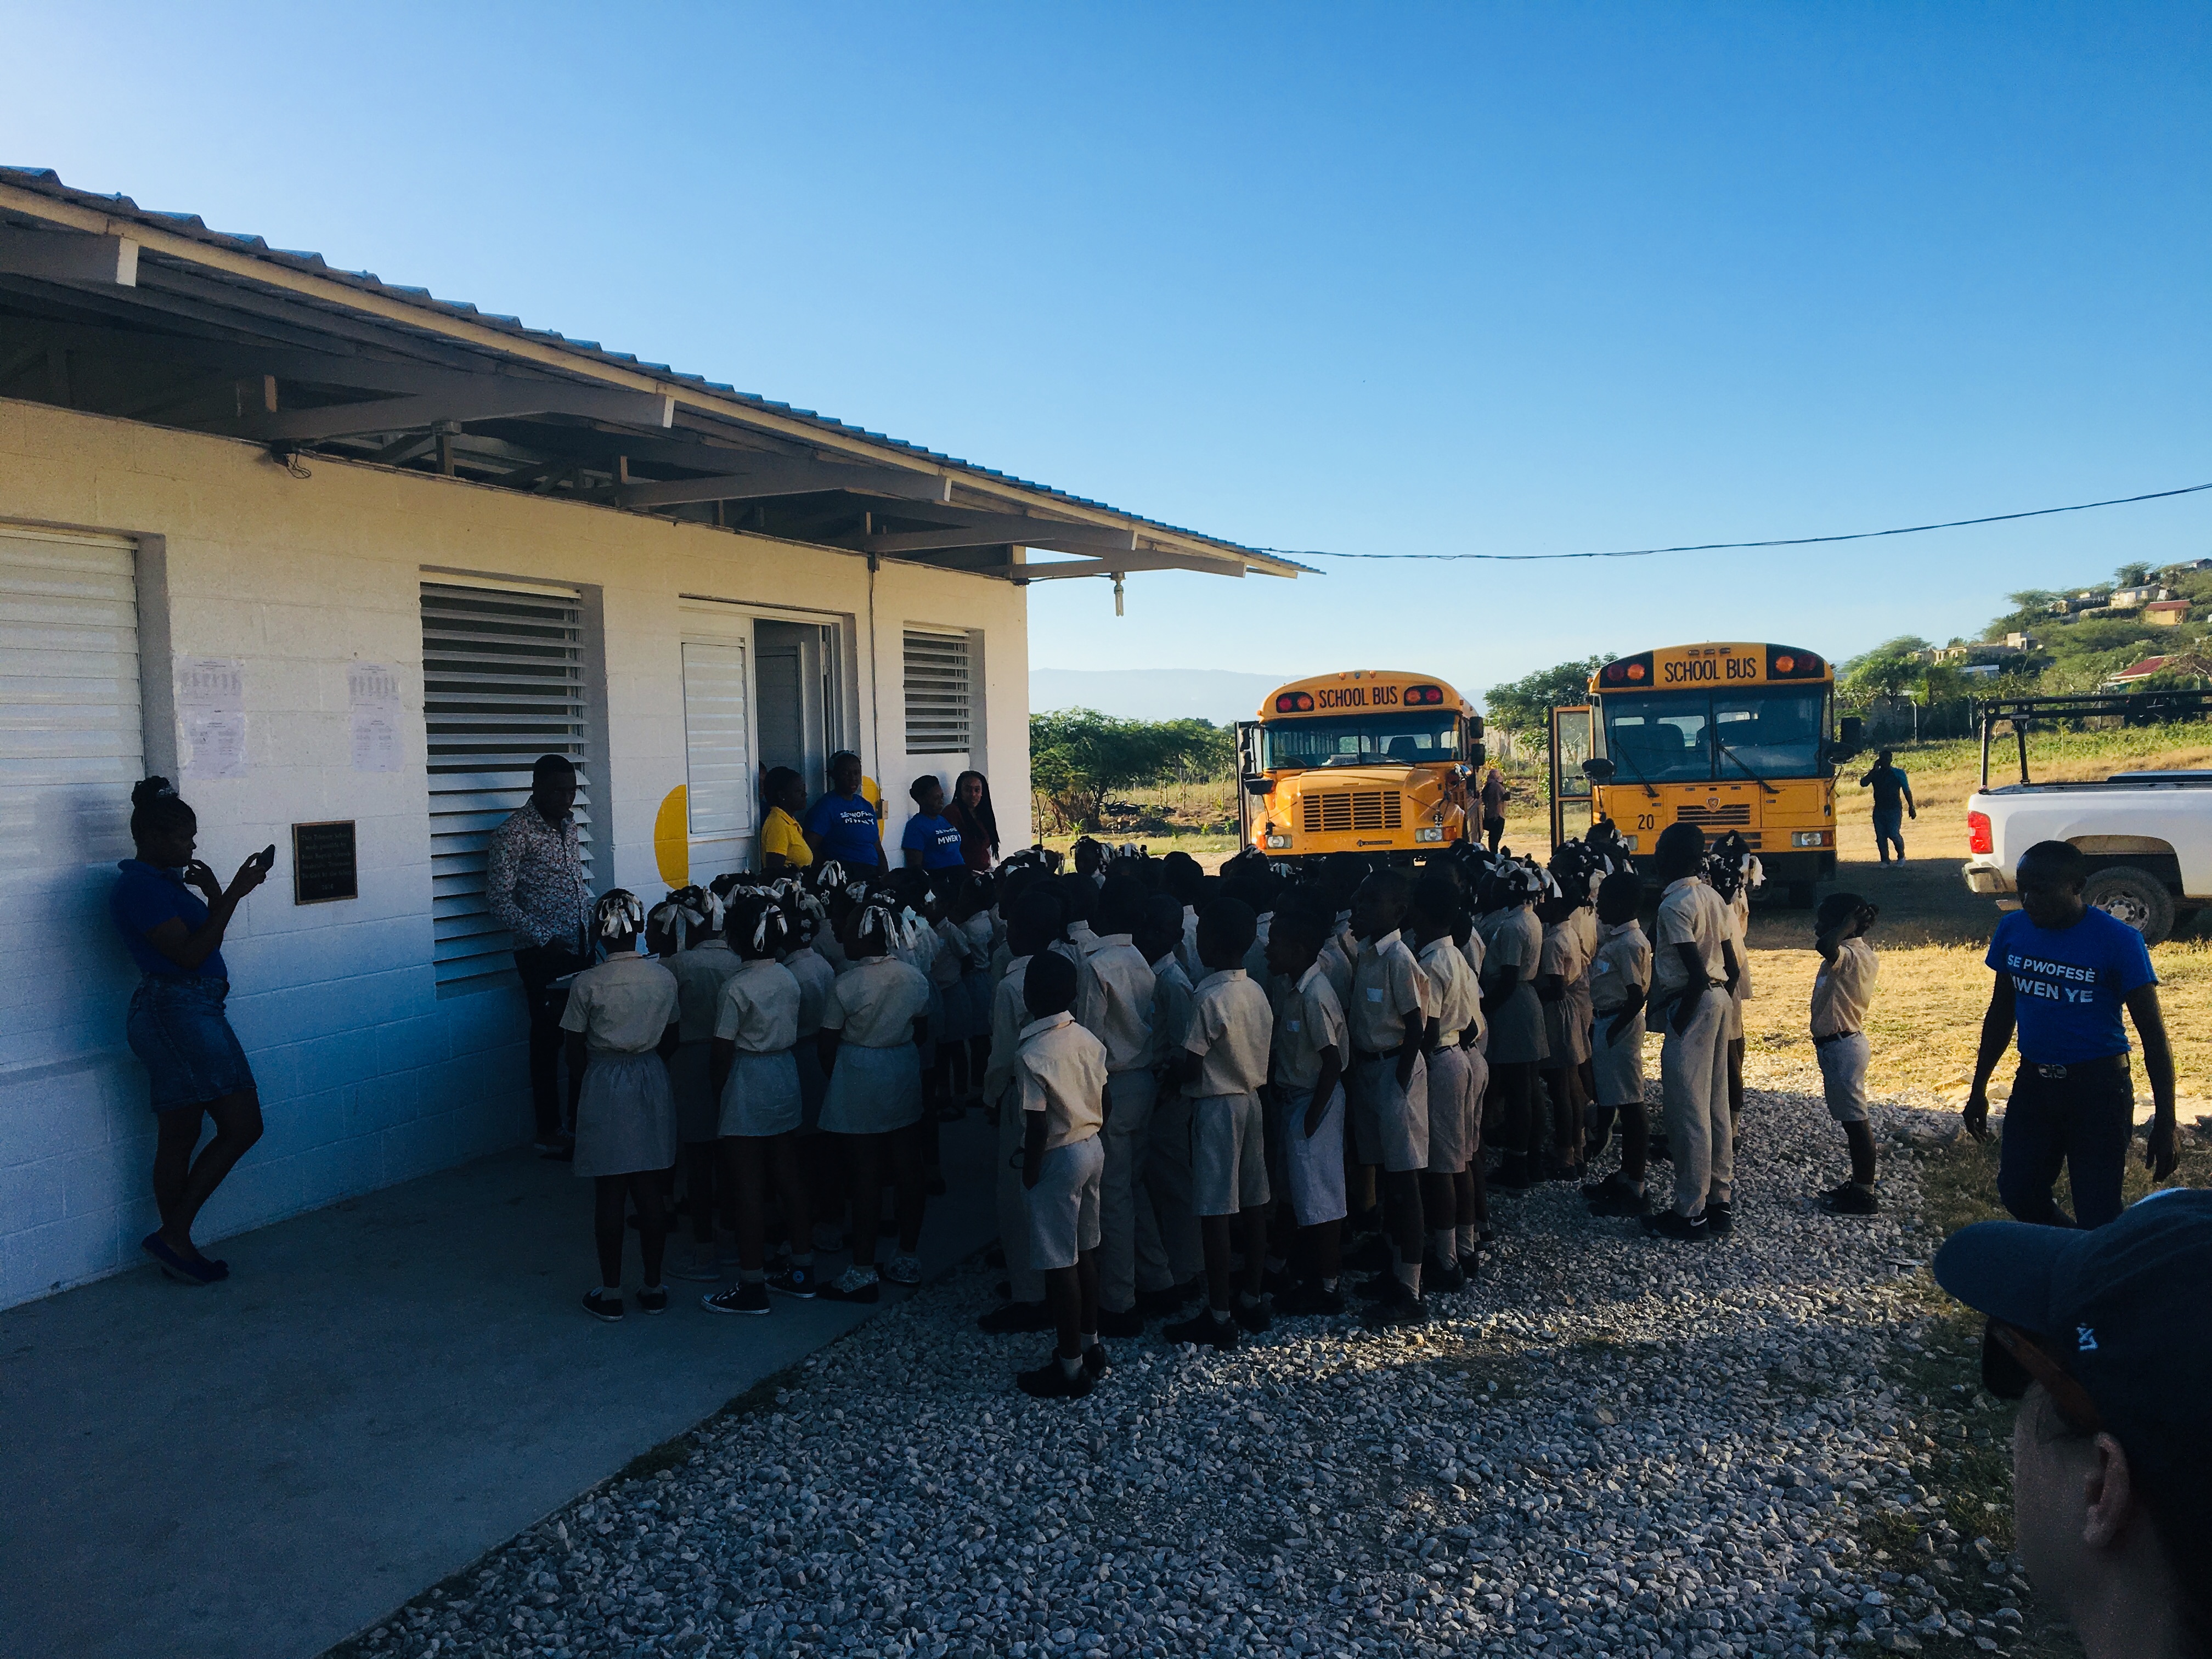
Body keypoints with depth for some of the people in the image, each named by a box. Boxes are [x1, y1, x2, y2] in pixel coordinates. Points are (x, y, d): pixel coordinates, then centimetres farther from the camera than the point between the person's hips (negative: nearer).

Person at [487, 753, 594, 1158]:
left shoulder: (568, 824, 12)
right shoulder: (513, 833, -11)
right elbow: (499, 898, -15)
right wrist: (544, 940, -17)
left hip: (580, 949, 7)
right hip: (544, 956, -7)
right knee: (549, 1040, 1)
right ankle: (550, 1135, 11)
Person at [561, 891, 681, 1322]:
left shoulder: (588, 983, -12)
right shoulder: (663, 978, -3)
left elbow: (575, 1052, -6)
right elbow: (672, 1041, 6)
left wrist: (582, 1088, 12)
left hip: (604, 1086, -3)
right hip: (652, 1083, 3)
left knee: (609, 1192, 5)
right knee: (649, 1189, 11)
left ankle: (610, 1294, 14)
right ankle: (654, 1288, 18)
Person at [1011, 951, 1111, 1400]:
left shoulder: (1032, 1055, -21)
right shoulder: (1089, 1039, 1)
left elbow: (1038, 1129, -20)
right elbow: (1104, 1103, 8)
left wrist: (1029, 1177, -9)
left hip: (1058, 1159, -8)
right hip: (1093, 1149, 8)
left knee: (1059, 1264, 3)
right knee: (1084, 1252, 19)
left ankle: (1070, 1367, 12)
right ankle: (1089, 1346, 32)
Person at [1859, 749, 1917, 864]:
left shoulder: (1898, 773, 3)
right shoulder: (1875, 774, 10)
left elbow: (1907, 791, 6)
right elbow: (1863, 783, -6)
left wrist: (1911, 807, 2)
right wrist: (1874, 770, -8)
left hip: (1894, 809, -4)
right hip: (1879, 810, 4)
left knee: (1894, 834, -13)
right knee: (1880, 836, 1)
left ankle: (1901, 856, 9)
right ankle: (1885, 860, 11)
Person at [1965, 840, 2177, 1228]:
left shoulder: (2117, 941, -15)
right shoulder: (2012, 930, -1)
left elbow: (2153, 1033, -12)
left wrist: (2164, 1124, -15)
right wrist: (1979, 1088, 15)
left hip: (2098, 1085, -5)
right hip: (2034, 1080, 5)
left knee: (2097, 1211, -3)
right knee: (2017, 1192, 8)